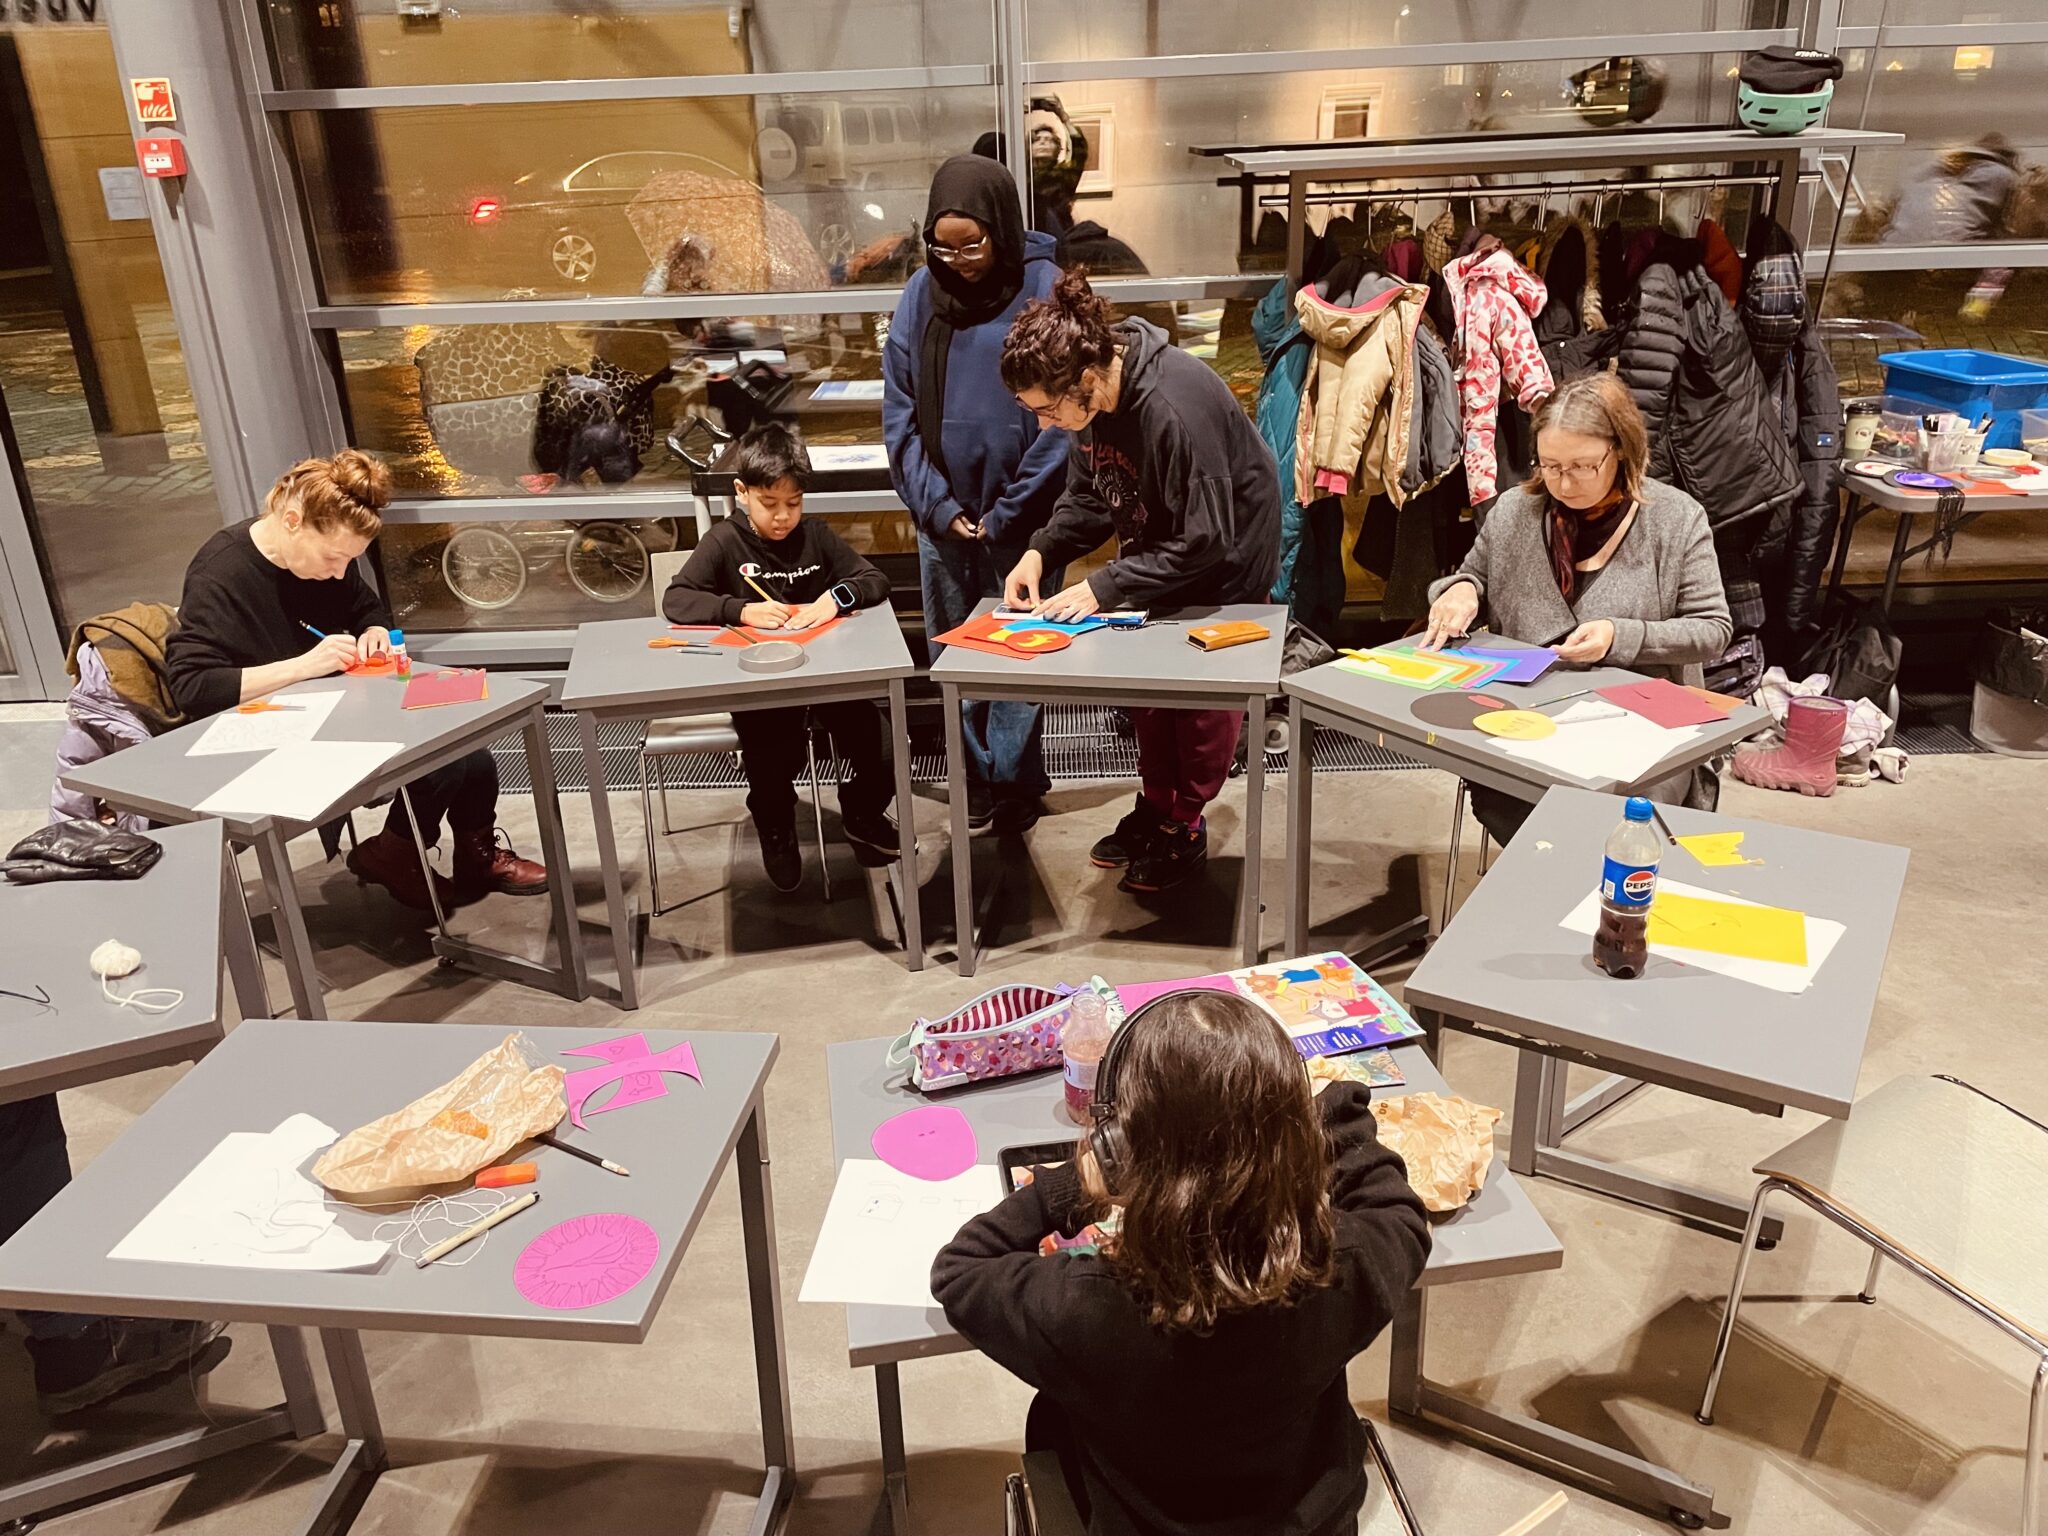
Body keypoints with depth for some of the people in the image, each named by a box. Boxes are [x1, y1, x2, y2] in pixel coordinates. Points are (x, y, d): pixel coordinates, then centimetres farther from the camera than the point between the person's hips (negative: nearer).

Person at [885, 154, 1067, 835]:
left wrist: (1007, 515, -11)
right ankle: (977, 779, 25)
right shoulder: (922, 294, 2)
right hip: (942, 515, 4)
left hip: (1019, 516, -3)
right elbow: (899, 411, 3)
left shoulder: (1044, 290, -8)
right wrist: (936, 506, -7)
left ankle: (1017, 781, 22)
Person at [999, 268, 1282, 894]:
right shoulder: (1094, 393, -15)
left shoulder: (1171, 409, -38)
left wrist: (1104, 589, -33)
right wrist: (1041, 553, -17)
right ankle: (1156, 804, 30)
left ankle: (1185, 827, 21)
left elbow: (1204, 542, -33)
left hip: (1226, 553, -7)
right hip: (1159, 543, 8)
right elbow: (1088, 495, -1)